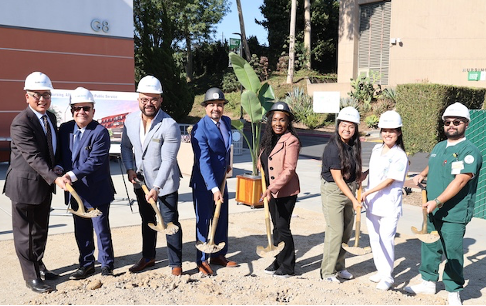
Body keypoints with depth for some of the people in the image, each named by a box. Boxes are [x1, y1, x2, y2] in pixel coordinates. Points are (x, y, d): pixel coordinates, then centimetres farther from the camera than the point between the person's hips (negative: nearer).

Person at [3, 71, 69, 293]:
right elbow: (33, 157, -26)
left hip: (45, 184, 8)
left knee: (41, 230, 19)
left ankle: (39, 266, 36)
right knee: (25, 233, 6)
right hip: (25, 184, -8)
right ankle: (31, 277, 18)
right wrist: (55, 178, -34)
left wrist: (58, 168, -1)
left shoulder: (51, 117, 6)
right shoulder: (21, 123, -19)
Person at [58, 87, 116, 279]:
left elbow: (95, 161, -21)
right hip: (76, 191, 6)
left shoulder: (100, 132, -14)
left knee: (101, 229, 7)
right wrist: (59, 169, -8)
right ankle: (86, 265, 32)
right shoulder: (65, 129, 5)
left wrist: (73, 175, -26)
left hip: (97, 191, -6)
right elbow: (60, 154, 11)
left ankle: (107, 265, 23)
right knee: (81, 232, 16)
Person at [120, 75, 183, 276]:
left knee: (170, 223, -1)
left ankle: (176, 264, 14)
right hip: (141, 182, 6)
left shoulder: (170, 126, -22)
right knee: (147, 221, 21)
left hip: (165, 184, -6)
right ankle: (148, 258, 39)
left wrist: (156, 188, -29)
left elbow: (168, 160, -25)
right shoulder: (130, 120, -5)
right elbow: (126, 146, 10)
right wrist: (130, 168, -5)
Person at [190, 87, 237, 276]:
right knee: (203, 220, 3)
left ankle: (218, 256, 30)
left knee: (222, 219, 15)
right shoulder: (200, 129, -20)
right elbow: (203, 161, -26)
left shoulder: (227, 121, 3)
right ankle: (202, 261, 17)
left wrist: (227, 164, 10)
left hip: (220, 180, 7)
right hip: (203, 182, -7)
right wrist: (214, 188, -31)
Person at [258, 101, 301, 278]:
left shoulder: (291, 141, -13)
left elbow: (289, 169, -20)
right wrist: (267, 189, 12)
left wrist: (272, 189, -25)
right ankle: (278, 262, 28)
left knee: (282, 228, -2)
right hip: (271, 190, 8)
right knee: (276, 226, 15)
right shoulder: (269, 139, 11)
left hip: (286, 191, -8)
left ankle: (287, 267, 13)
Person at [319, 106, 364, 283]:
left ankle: (339, 267, 27)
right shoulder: (333, 147, -19)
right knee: (336, 231, -6)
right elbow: (337, 178, -20)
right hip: (332, 191, -7)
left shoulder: (354, 145, 3)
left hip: (349, 190, 8)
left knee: (347, 231, 12)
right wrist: (353, 199, -21)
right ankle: (327, 272, 7)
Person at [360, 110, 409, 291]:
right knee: (374, 238, 12)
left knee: (386, 240, -3)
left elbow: (389, 180, -17)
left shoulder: (400, 156, -12)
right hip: (371, 203, 7)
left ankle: (387, 276, 13)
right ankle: (381, 271, 27)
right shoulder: (376, 149, 8)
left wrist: (367, 192, -18)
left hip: (389, 205, -6)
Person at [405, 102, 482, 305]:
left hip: (454, 214, -7)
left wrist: (437, 201, -29)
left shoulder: (470, 151, -14)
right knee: (430, 247, 17)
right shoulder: (439, 147, 11)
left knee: (453, 253, 1)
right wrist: (422, 175, 10)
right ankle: (428, 282, 34)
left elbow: (460, 181, -24)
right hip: (432, 211, 7)